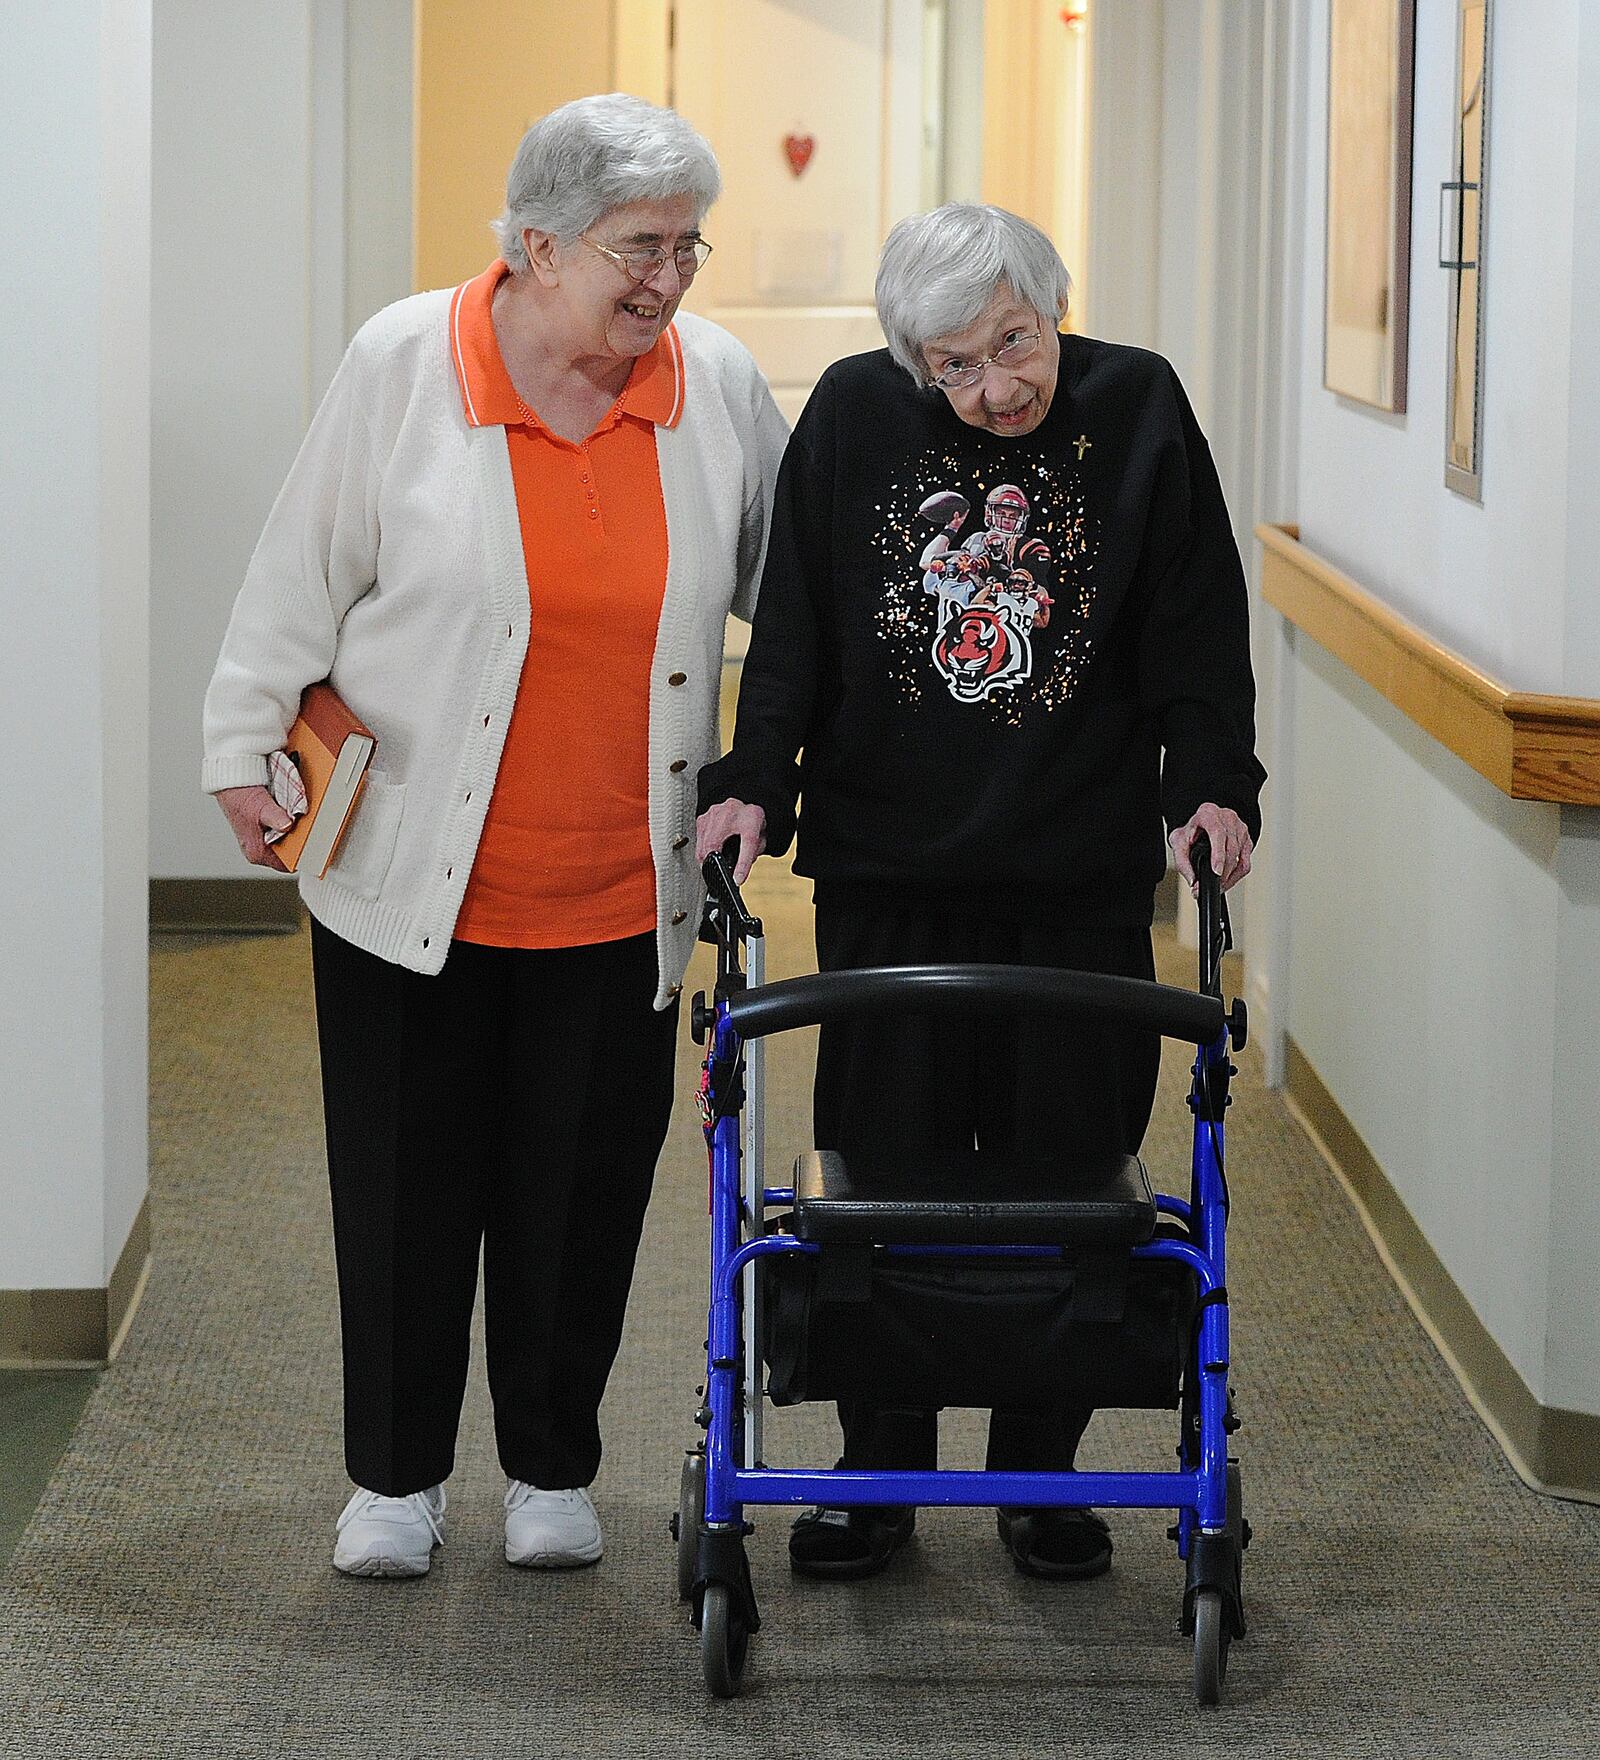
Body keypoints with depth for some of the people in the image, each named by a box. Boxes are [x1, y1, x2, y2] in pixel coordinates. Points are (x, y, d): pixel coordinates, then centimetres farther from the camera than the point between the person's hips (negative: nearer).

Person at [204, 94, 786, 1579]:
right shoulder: (406, 366, -7)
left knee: (584, 1190, 8)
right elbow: (303, 579, 0)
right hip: (414, 878, -2)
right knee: (409, 1182, 6)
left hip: (617, 894, 2)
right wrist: (247, 751, 1)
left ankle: (553, 1469, 25)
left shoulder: (718, 388, -1)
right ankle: (395, 1475, 21)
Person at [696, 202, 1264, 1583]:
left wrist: (1211, 784, -8)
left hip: (1083, 878, 0)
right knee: (885, 1168, 3)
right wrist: (754, 783, -8)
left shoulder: (1137, 409, -2)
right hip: (889, 871, 0)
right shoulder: (854, 419, -3)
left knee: (1066, 1164, 5)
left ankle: (1041, 1475, 19)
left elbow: (1200, 625, 2)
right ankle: (879, 1474, 17)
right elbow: (791, 626, 2)